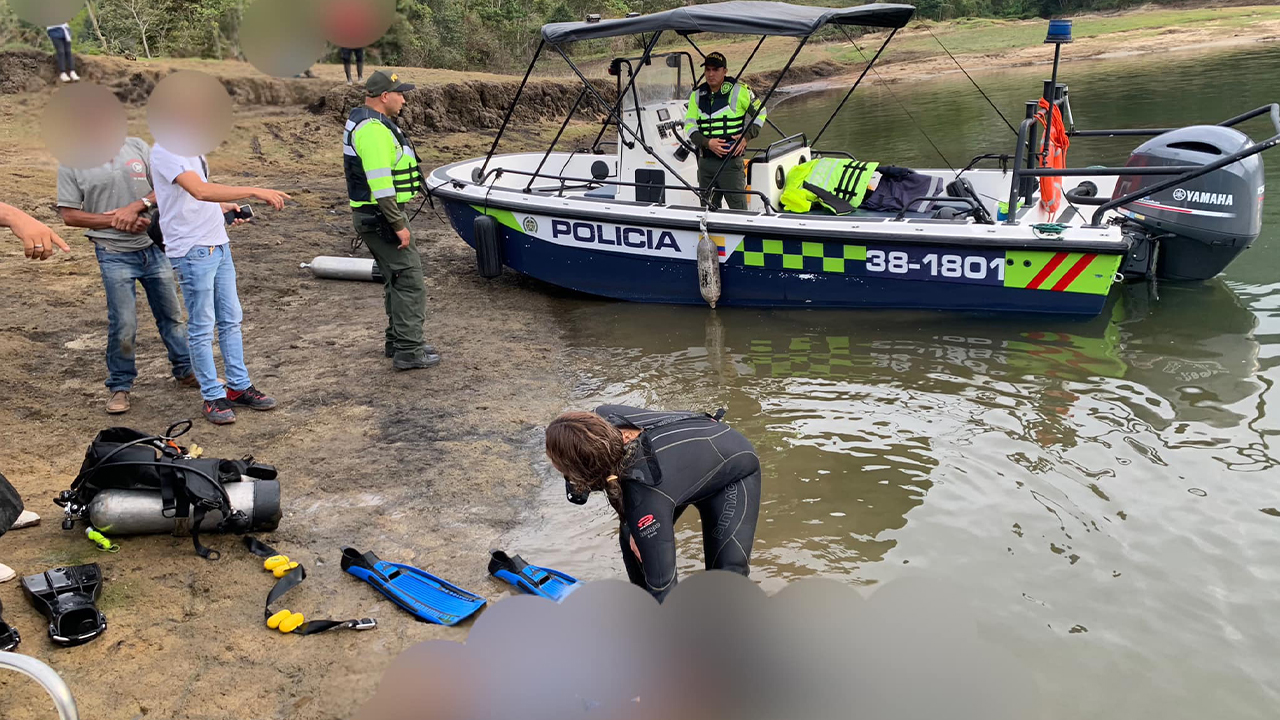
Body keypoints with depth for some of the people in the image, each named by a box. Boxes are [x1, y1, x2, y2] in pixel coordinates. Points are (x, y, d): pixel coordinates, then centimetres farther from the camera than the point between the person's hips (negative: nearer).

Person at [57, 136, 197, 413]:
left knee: (171, 315, 14)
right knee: (123, 325, -3)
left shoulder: (137, 146, 1)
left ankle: (186, 370, 30)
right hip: (115, 255, -3)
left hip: (154, 247, 3)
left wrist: (136, 207, -17)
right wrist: (116, 221, -16)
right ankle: (119, 386, 15)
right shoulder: (71, 162, -5)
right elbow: (69, 215, -5)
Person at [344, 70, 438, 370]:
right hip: (381, 217, -11)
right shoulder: (374, 130, -20)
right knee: (410, 282, -7)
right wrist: (399, 225, -22)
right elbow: (381, 185, -25)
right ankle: (408, 353, -2)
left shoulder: (363, 122, 16)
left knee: (398, 280, 18)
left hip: (374, 217, 11)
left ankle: (397, 342, 28)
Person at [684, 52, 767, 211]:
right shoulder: (697, 94, 10)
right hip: (705, 161, 4)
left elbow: (760, 112, 10)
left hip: (731, 161, -4)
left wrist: (747, 136, -5)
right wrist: (707, 142, -12)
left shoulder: (738, 90, 0)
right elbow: (689, 124, 6)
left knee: (738, 207, -7)